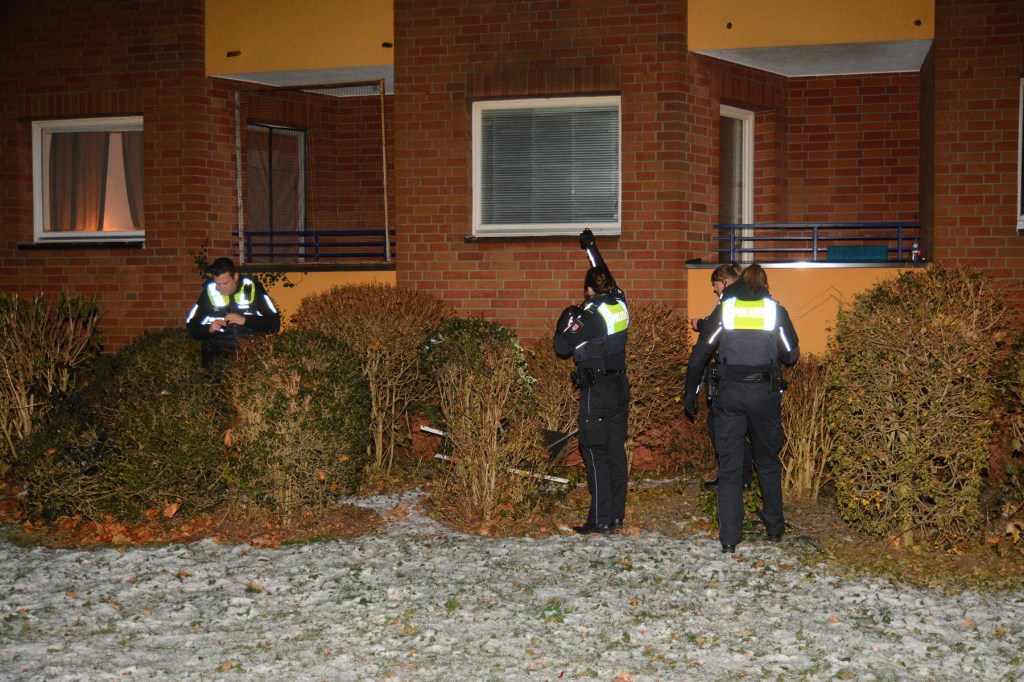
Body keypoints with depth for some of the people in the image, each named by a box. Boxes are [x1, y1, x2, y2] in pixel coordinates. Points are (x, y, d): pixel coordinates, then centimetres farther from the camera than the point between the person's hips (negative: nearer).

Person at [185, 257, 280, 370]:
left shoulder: (253, 289, 2)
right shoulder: (209, 293, 7)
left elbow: (274, 323, -3)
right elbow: (191, 327, 11)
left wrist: (245, 320, -14)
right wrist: (209, 329, -10)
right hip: (218, 357, 1)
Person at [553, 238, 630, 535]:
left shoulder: (590, 313, -15)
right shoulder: (620, 304, 5)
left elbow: (562, 346, -12)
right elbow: (606, 276, 25)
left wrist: (565, 320, 6)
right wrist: (591, 247, 39)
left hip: (596, 391, -7)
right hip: (620, 387, 7)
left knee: (595, 454, -4)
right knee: (616, 450, 10)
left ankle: (600, 519, -5)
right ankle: (617, 515, 15)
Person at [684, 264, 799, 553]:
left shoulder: (724, 309, 3)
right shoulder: (775, 310, 2)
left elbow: (700, 353, 2)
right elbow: (791, 355, 6)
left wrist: (691, 392, 9)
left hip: (729, 392, 0)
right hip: (765, 393, 0)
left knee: (729, 466, 3)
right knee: (768, 462, 17)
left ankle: (729, 538, 0)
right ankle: (775, 527, 25)